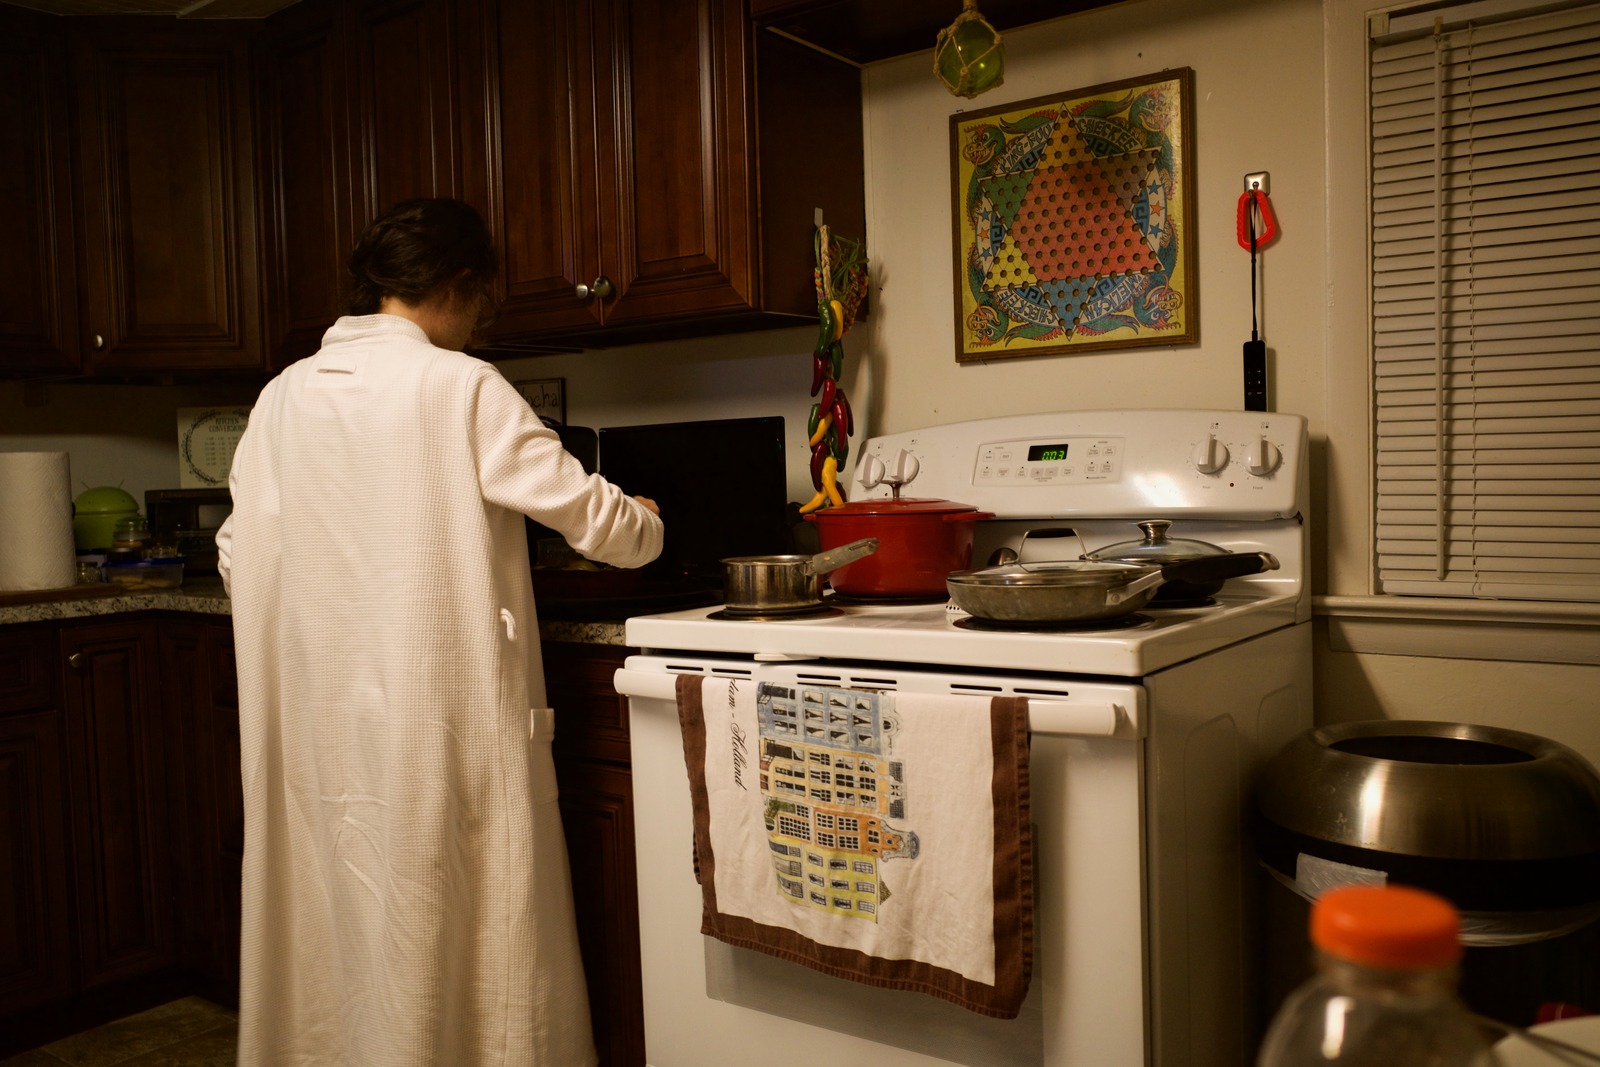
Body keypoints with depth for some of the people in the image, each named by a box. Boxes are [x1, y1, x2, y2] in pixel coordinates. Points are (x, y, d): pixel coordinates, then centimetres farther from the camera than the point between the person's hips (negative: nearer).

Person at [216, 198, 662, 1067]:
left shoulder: (283, 396, 5)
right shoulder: (461, 387, -9)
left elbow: (239, 557, 7)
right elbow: (593, 518, -9)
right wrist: (645, 526, 13)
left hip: (318, 712, 6)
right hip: (438, 709, -5)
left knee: (337, 918, 17)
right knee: (457, 921, 6)